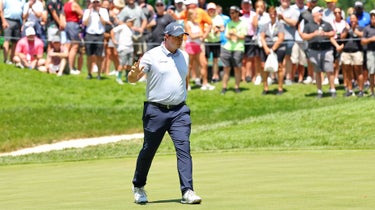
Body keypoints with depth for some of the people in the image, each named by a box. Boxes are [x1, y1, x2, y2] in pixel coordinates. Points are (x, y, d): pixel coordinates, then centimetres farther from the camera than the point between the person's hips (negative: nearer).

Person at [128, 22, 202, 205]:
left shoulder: (184, 56, 11)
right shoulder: (152, 56, -5)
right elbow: (132, 79, -8)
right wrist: (134, 73, -30)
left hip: (179, 111, 3)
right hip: (156, 111, -3)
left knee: (184, 148, -11)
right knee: (148, 150, 7)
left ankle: (187, 192, -16)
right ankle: (138, 187, 28)